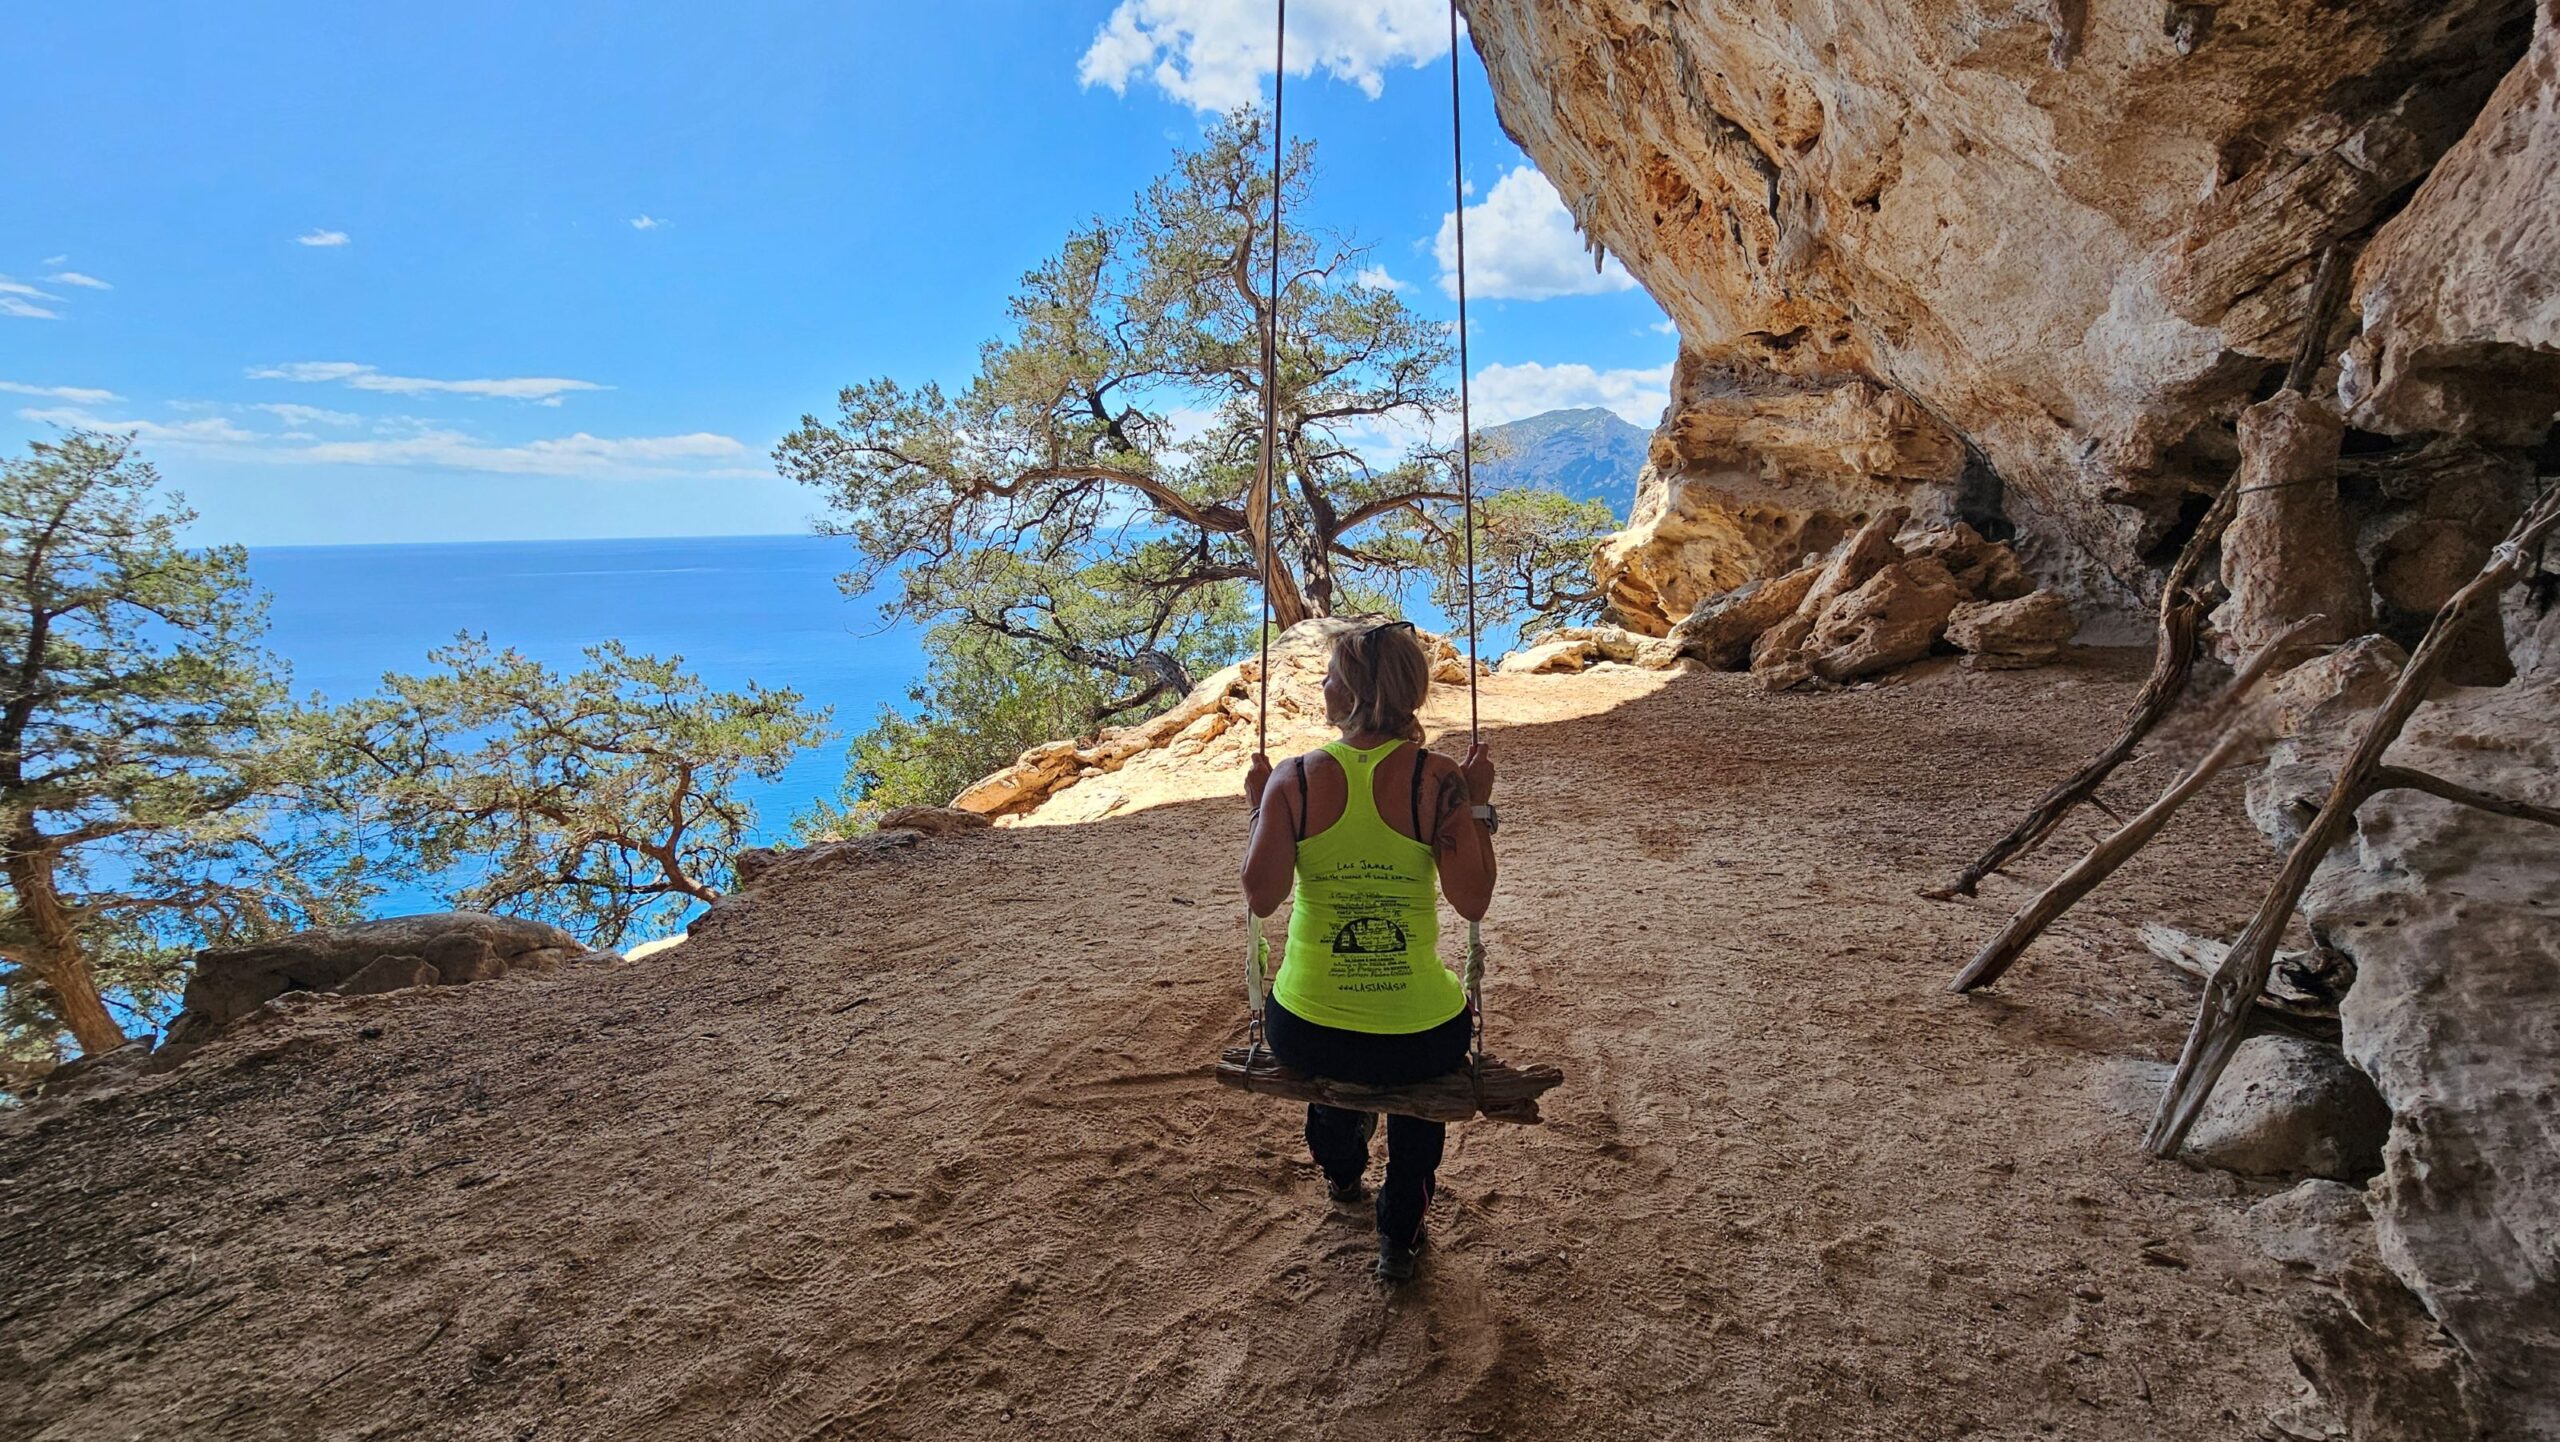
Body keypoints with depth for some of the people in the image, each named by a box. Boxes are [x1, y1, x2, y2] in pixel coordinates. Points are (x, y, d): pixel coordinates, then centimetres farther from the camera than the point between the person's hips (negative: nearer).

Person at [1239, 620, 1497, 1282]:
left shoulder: (1293, 779, -10)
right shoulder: (1439, 778, -12)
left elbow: (1260, 896, -13)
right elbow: (1473, 901, -14)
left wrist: (1259, 806, 1)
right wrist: (1478, 806, -2)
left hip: (1306, 1040, 1)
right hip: (1418, 1042, 0)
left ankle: (1342, 1167, 64)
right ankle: (1400, 1233, 40)